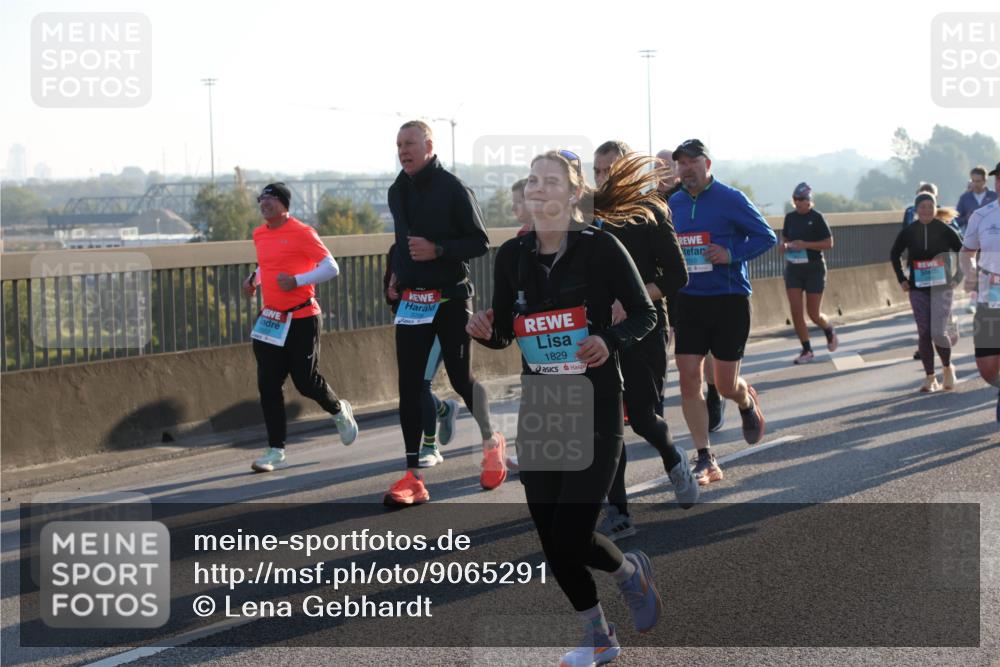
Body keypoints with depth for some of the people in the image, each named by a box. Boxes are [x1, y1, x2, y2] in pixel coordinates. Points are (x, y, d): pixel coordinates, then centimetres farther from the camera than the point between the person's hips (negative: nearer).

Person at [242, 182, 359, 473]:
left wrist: (297, 281, -22)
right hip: (270, 319, 6)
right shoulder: (259, 235, 9)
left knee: (305, 381, -1)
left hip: (301, 318, -6)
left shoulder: (301, 232, -12)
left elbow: (331, 267, -13)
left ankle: (340, 411, 32)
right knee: (268, 386, -2)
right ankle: (276, 451, 3)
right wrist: (254, 278, 9)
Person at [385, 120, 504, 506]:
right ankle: (413, 477, -1)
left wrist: (438, 250, -22)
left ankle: (491, 440, 30)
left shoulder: (453, 189, -10)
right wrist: (397, 275, 15)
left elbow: (480, 242, -10)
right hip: (411, 300, 5)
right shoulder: (397, 192, 10)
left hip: (451, 298, -5)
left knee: (461, 378, 0)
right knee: (410, 386, -2)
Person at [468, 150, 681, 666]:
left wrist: (611, 341, -23)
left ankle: (630, 571, 25)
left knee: (571, 536, -10)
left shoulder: (600, 247, -12)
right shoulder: (512, 255, 0)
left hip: (596, 410, -5)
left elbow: (645, 314, -5)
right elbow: (504, 335, 9)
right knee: (550, 536, 6)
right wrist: (485, 331, -14)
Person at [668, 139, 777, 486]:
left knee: (726, 386, 1)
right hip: (688, 301, 4)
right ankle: (705, 460, 1)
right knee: (688, 379, -7)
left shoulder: (731, 199, -7)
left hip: (729, 300, -4)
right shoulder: (672, 205, 7)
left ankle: (747, 402, 40)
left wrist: (732, 254, -18)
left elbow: (767, 236, -5)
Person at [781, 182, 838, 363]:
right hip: (793, 268, 4)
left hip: (814, 268, -4)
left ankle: (829, 331, 34)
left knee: (813, 313, 1)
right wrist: (784, 246, -6)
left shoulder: (816, 217, -9)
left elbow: (829, 243, -9)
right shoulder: (790, 217, 5)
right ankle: (806, 350, 5)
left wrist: (805, 244, -21)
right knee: (795, 311, -6)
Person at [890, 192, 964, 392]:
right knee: (924, 334, 0)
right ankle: (930, 379, 8)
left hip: (941, 288, -2)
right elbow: (894, 254, 16)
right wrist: (901, 279, 10)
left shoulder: (945, 230, -5)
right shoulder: (908, 232, 1)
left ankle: (948, 368, 16)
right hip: (918, 289, 2)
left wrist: (957, 278, -4)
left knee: (938, 333, -11)